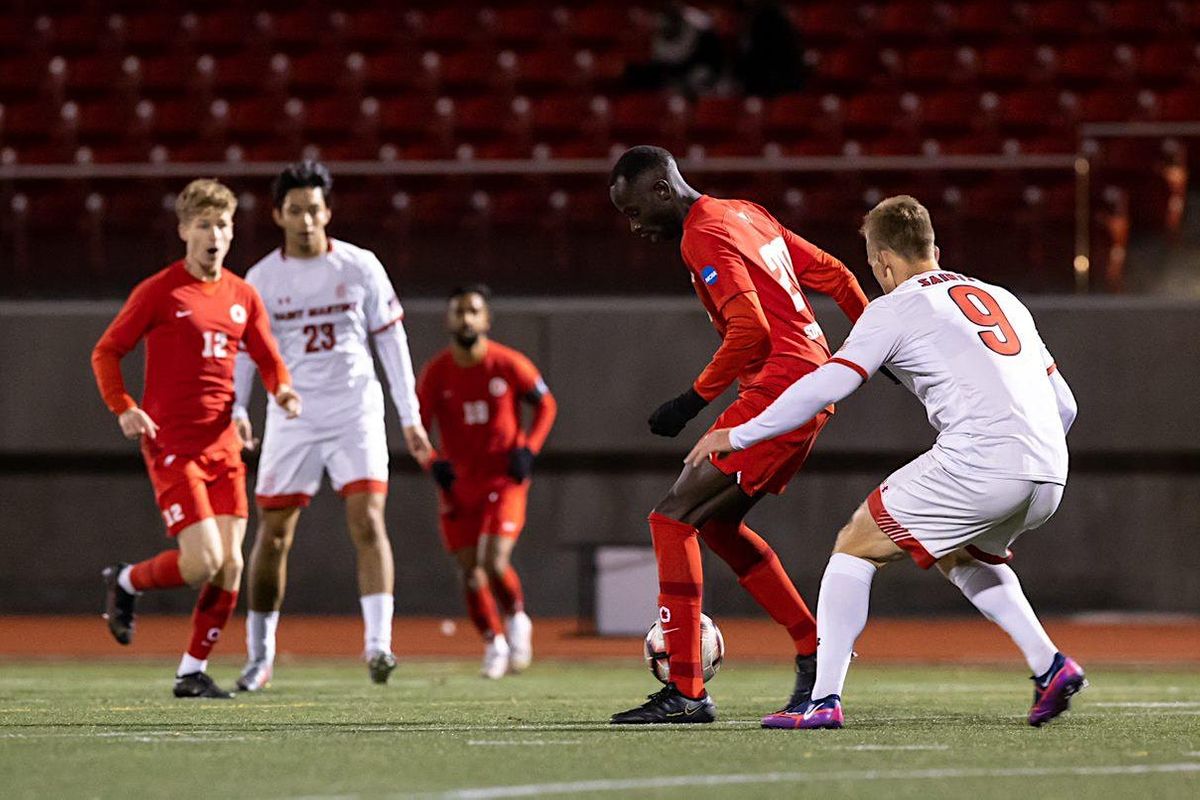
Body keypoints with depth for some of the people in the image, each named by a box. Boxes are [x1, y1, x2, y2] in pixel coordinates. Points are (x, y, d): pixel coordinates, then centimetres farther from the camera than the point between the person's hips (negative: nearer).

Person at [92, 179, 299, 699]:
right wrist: (123, 408, -16)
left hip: (222, 445, 5)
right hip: (170, 445, -5)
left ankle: (193, 671, 12)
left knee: (230, 565, -1)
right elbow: (106, 352, -1)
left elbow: (268, 360, 18)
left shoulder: (242, 296, 10)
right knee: (203, 562, -15)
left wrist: (282, 390, -5)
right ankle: (125, 583, 14)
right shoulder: (158, 293, -5)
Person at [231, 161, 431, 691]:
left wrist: (410, 418, 4)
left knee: (368, 522, -15)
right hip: (292, 417, 1)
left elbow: (391, 341, 5)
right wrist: (235, 412, -8)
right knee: (273, 535, 4)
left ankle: (377, 643, -21)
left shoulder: (360, 267, 0)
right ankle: (259, 655, 16)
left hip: (355, 412, -1)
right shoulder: (262, 279, 1)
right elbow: (242, 349, 7)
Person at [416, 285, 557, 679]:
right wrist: (433, 463, -20)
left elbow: (546, 405, 5)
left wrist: (528, 448, -9)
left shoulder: (509, 365, -10)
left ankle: (516, 618, 12)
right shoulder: (436, 373, -6)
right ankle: (493, 643, 24)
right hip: (457, 483, 3)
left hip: (504, 479, -3)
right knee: (469, 573, 3)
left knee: (494, 563, -18)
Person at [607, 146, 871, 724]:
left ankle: (685, 692, -13)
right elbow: (834, 276, 21)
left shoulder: (705, 236, -11)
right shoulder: (747, 215, 17)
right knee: (715, 523, 19)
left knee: (673, 518, -10)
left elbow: (750, 330, -21)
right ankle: (813, 649, 21)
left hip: (779, 389, -10)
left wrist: (694, 400, -16)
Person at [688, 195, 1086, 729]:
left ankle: (824, 699, -3)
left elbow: (826, 385, -2)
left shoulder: (897, 308, 6)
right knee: (962, 556, 34)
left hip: (979, 460, -7)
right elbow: (1064, 405, 25)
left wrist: (737, 436, 6)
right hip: (1048, 474, 7)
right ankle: (1049, 666, 17)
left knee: (855, 547, 6)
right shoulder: (1000, 299, 26)